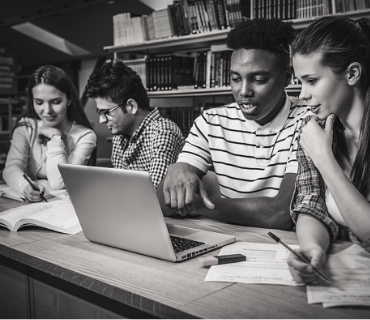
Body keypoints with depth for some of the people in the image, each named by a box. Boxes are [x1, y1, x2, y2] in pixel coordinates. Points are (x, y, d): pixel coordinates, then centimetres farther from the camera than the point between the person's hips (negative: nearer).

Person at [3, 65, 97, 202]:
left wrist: (55, 136, -14)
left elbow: (59, 183, -16)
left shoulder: (85, 136, -8)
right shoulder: (26, 127, 2)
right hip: (28, 205, 2)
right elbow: (12, 167, -12)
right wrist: (26, 185, -32)